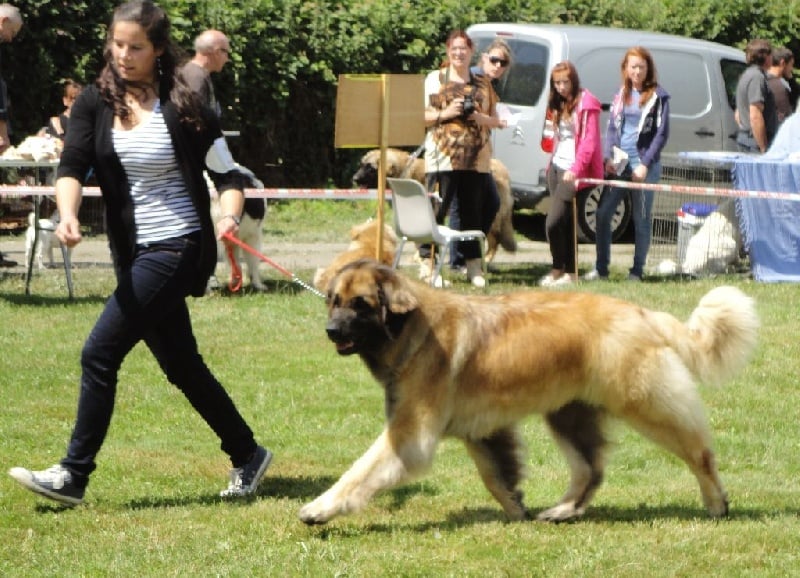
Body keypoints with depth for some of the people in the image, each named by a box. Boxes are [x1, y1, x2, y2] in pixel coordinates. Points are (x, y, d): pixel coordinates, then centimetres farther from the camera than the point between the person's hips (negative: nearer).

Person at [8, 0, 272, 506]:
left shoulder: (182, 106, -9)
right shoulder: (96, 103, 2)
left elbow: (227, 174, -3)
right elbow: (72, 166, -8)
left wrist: (230, 217, -22)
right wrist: (68, 215, -28)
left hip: (177, 249, -6)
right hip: (134, 251, 6)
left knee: (100, 352, -12)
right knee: (181, 366, 14)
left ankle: (74, 475, -6)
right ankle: (248, 456, 29)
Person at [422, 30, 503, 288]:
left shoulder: (482, 84, 16)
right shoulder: (435, 79, 7)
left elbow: (495, 120, 18)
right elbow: (420, 115, 2)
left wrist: (479, 117, -3)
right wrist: (446, 113, -12)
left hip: (476, 158, 3)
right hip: (443, 157, -3)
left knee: (473, 212, 6)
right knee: (437, 209, -9)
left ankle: (474, 266, 11)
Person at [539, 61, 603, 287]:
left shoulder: (586, 104, -10)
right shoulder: (559, 104, 16)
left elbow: (589, 141, -16)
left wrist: (576, 169, -22)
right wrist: (552, 162, 8)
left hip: (572, 171, -8)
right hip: (557, 167, 8)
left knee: (553, 223, -12)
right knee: (565, 222, 9)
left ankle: (558, 270, -1)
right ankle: (570, 272, 12)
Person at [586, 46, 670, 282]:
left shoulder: (658, 97, -1)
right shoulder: (621, 95, 14)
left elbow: (662, 133, -4)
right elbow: (611, 128, 15)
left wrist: (645, 164, -11)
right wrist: (608, 157, -1)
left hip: (644, 165, -4)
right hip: (618, 163, 5)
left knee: (641, 219, 1)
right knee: (603, 213, -2)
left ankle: (637, 270, 8)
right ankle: (601, 269, 3)